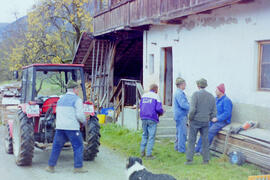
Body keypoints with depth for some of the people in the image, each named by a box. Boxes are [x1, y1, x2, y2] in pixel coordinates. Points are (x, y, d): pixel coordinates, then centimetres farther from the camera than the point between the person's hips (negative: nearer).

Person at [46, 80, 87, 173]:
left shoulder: (61, 99, 16)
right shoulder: (77, 99, -5)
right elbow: (80, 115, -12)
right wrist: (84, 121, 6)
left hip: (59, 127, 6)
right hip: (72, 127, -6)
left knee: (56, 146, 13)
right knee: (78, 146, 3)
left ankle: (51, 167, 17)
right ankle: (78, 167, 3)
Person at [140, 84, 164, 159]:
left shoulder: (144, 95, 9)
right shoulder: (156, 96, -7)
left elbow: (140, 106, 13)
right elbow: (159, 108, -13)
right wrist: (161, 113, 8)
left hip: (143, 118, 5)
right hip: (152, 119, -5)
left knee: (144, 135, 20)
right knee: (151, 137, 1)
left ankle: (142, 151, 16)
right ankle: (148, 154, 0)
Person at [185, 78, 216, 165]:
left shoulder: (196, 94, -9)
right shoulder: (211, 96, 5)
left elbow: (192, 109, -18)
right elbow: (214, 112, 5)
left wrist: (190, 119, -5)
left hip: (195, 121, -4)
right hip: (205, 122, 4)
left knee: (191, 140, 3)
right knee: (205, 141, 10)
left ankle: (189, 159, 1)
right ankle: (206, 160, 14)